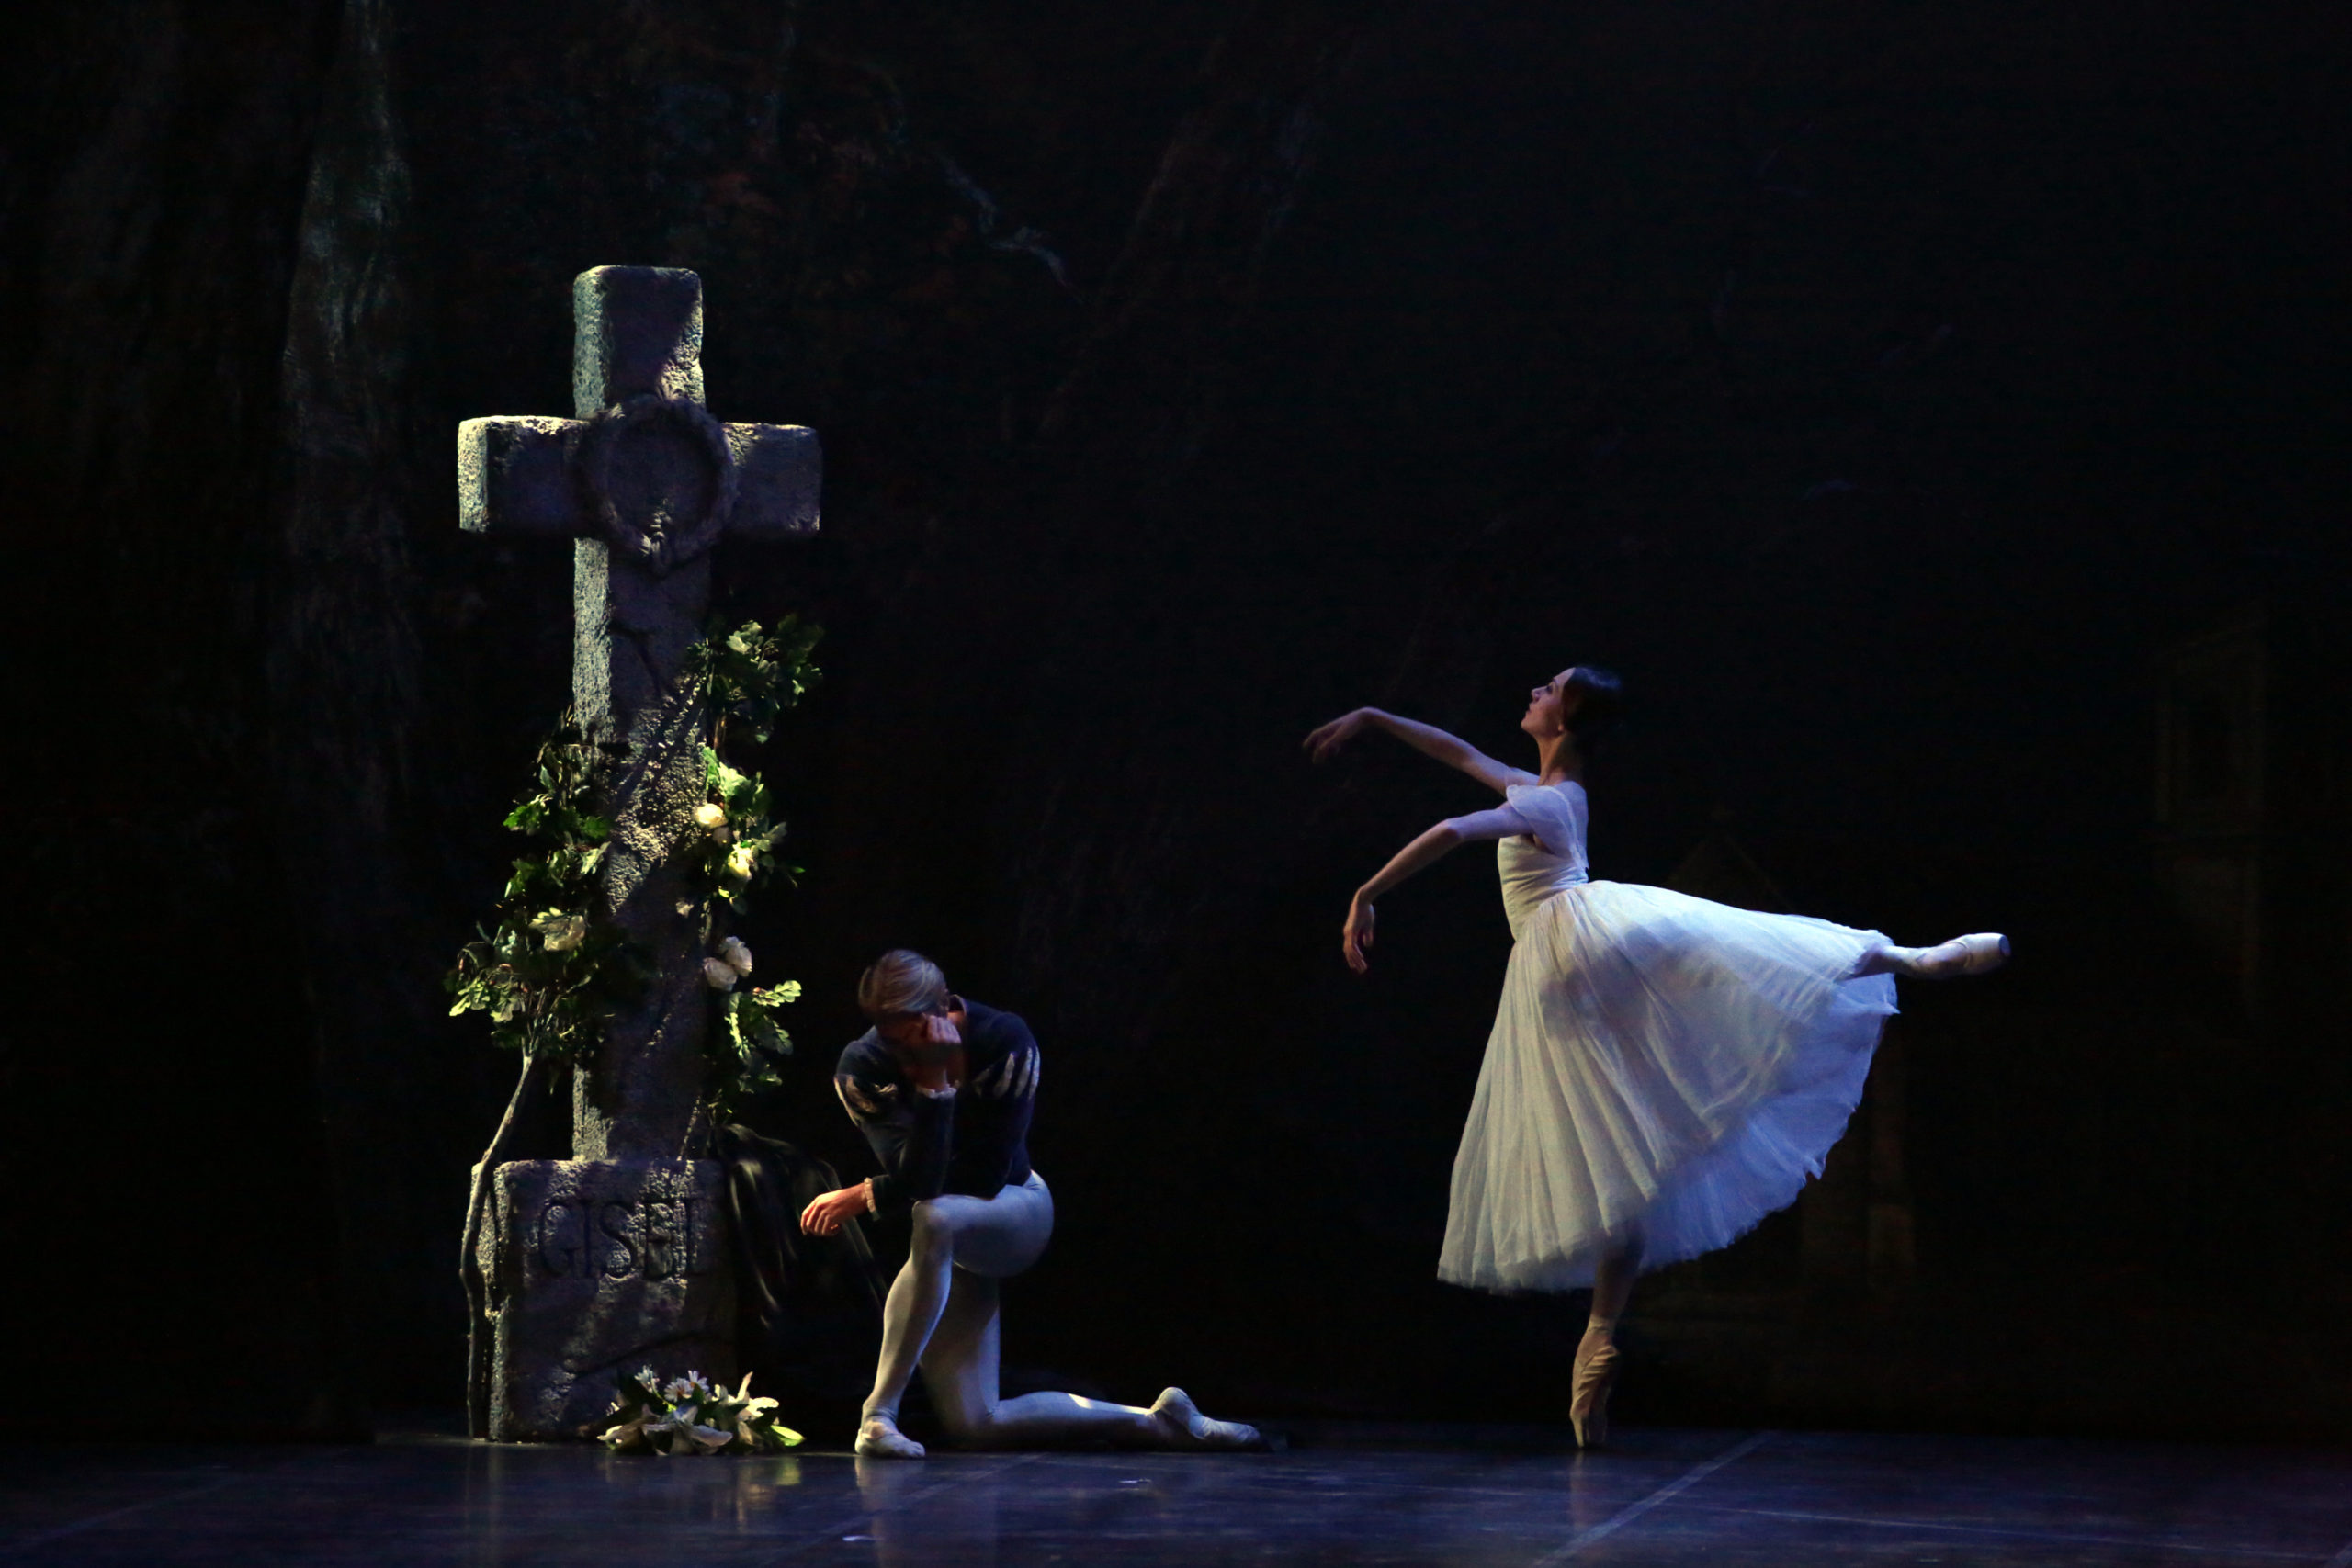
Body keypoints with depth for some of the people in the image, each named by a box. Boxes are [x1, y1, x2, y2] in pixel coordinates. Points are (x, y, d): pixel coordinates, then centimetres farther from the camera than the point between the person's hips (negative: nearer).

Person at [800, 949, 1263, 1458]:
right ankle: (1153, 1422, 8)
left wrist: (865, 1196, -19)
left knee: (935, 1218, -40)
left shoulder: (1004, 1040, -20)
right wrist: (932, 1081, -37)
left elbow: (987, 1176, -21)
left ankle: (880, 1414, -35)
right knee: (975, 1424, -7)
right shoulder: (862, 1068, -18)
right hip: (947, 1247, 3)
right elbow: (918, 1181, -28)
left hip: (1018, 1212, -3)